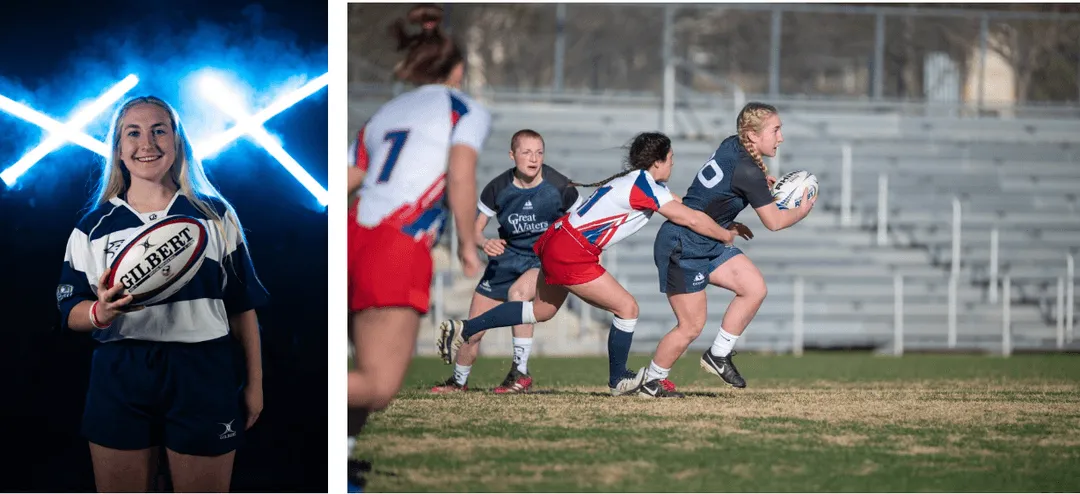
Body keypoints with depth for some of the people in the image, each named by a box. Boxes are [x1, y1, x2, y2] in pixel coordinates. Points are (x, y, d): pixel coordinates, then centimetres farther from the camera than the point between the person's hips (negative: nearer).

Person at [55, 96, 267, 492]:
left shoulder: (216, 214, 7)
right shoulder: (93, 227, 7)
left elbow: (242, 306, 9)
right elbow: (70, 312, 3)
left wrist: (254, 383, 6)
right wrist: (102, 312, -19)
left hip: (202, 375, -1)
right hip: (119, 380, 1)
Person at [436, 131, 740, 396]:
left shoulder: (632, 180, 13)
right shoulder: (644, 186, -15)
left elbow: (684, 206, 19)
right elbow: (692, 220, -14)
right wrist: (726, 236, 1)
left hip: (555, 242, 10)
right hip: (571, 255, -10)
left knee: (542, 310, 22)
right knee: (627, 308, -2)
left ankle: (462, 330, 23)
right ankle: (618, 380, 14)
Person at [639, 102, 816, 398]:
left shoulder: (732, 146, 1)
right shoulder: (747, 172, -24)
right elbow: (774, 222, -12)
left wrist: (761, 185, 8)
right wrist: (802, 212, 7)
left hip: (707, 246, 9)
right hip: (682, 249, -9)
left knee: (755, 288, 2)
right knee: (691, 326, -2)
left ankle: (718, 356, 12)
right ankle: (651, 383, 15)